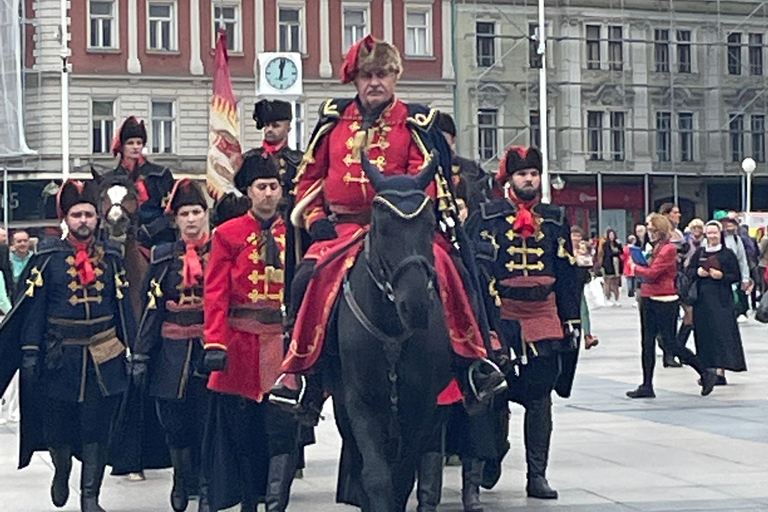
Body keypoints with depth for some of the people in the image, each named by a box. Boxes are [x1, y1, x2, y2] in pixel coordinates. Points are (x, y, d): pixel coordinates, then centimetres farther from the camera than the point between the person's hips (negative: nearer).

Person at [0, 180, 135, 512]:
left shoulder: (111, 257, 5)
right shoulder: (48, 257, -2)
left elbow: (123, 306, 6)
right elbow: (34, 307, -4)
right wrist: (30, 352, -10)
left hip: (104, 357, 1)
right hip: (61, 356, -1)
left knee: (97, 428, 1)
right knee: (59, 424, 8)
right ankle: (61, 472, 37)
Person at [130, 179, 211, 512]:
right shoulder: (163, 258, 6)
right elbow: (151, 309, 4)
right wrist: (141, 356, 0)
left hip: (212, 348, -1)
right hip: (173, 351, 1)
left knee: (209, 420, -2)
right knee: (176, 423, 7)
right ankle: (183, 480, 24)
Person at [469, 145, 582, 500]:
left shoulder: (555, 220, 12)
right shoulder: (485, 218, 0)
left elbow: (568, 274, 13)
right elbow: (475, 269, -6)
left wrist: (573, 319, 9)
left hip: (544, 318, 3)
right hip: (500, 319, -3)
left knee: (540, 399, 5)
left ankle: (537, 476, 10)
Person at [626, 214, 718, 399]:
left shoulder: (669, 249, -14)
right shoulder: (656, 248, 14)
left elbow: (651, 273, -19)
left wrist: (636, 268, -4)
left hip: (664, 302, -9)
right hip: (649, 300, 9)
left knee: (670, 344, -4)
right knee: (647, 343, 7)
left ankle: (706, 374, 8)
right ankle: (647, 386, 10)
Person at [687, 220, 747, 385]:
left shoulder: (728, 254, 1)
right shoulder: (699, 253, 12)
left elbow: (737, 277, 1)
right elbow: (689, 271, 14)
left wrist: (722, 276, -15)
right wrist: (697, 272, -6)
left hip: (721, 299, -4)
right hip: (702, 298, 4)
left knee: (721, 332, -10)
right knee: (704, 333, 4)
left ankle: (720, 371, -14)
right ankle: (707, 370, 11)